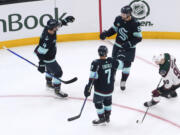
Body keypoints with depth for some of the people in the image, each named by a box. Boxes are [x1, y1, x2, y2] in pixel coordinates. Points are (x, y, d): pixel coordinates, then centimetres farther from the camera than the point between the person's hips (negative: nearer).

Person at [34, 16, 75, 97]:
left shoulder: (49, 29, -17)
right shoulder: (47, 39, -40)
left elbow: (59, 24, 8)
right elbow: (41, 52, -34)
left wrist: (65, 20, 0)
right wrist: (41, 64, -30)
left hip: (50, 54, 10)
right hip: (47, 58, -10)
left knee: (50, 68, 32)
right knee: (58, 72, -1)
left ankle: (49, 83, 57)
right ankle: (57, 90, 14)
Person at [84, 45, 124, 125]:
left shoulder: (96, 63, -21)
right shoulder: (112, 61, -9)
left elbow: (92, 78, -22)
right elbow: (121, 64, 8)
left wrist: (88, 88, -17)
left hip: (100, 89, -5)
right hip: (110, 88, 5)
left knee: (98, 102, 14)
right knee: (108, 101, 26)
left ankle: (102, 119, 21)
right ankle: (107, 117, 37)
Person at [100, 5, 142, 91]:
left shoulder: (135, 23, -22)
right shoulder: (118, 19, -8)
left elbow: (138, 38, -18)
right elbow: (113, 29, 8)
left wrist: (130, 43, -30)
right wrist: (106, 34, -8)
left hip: (129, 48, -4)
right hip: (118, 45, 4)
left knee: (126, 64, -5)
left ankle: (123, 82, 13)